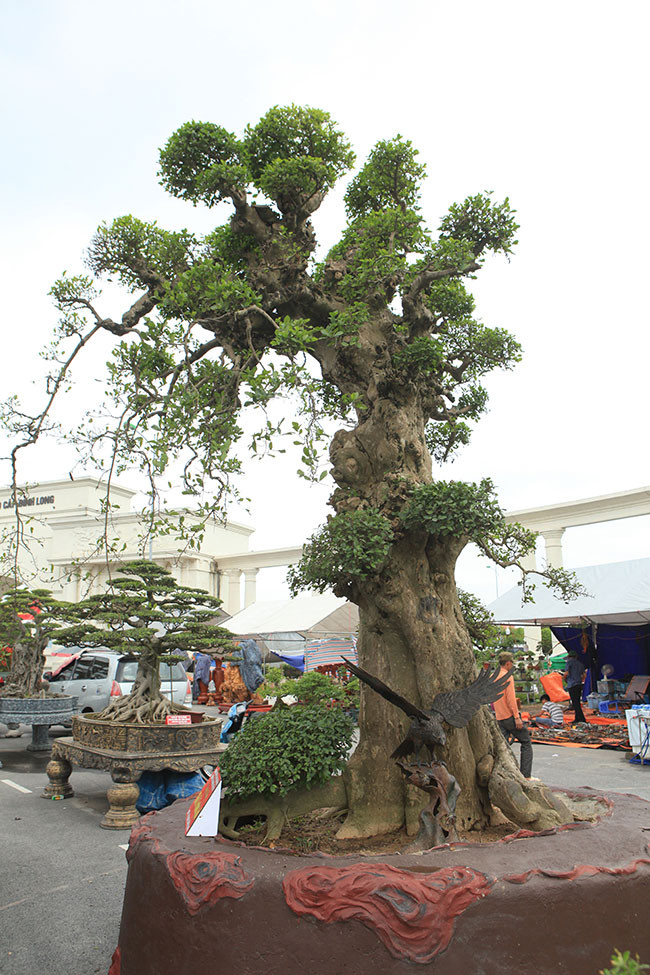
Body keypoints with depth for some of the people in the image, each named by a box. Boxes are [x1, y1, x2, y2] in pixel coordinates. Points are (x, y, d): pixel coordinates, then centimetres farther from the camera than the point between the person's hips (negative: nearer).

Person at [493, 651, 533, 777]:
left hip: (499, 718, 7)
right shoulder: (508, 676, -12)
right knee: (526, 744, 6)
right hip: (510, 716, -7)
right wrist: (517, 717, -17)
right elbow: (511, 698, -18)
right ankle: (525, 776, 3)